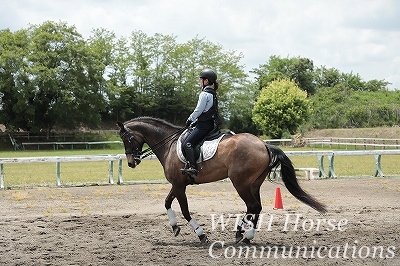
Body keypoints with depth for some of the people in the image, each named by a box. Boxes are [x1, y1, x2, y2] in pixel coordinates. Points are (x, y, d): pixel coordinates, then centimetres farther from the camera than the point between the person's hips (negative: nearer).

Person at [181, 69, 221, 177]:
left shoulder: (204, 94, -13)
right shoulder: (213, 94, 17)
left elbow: (198, 111, -14)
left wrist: (189, 120, 1)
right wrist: (194, 121, 19)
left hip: (203, 125, -11)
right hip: (209, 123, 11)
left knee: (187, 144, -19)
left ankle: (193, 168, -29)